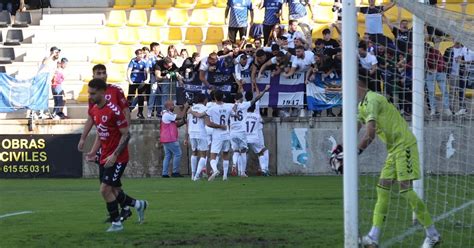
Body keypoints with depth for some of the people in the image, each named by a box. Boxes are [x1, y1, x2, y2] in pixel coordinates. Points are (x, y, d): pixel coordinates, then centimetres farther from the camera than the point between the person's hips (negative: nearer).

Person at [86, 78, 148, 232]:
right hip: (105, 158, 8)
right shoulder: (93, 111, 6)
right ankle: (139, 205, 34)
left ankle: (116, 222, 1)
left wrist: (115, 155, -21)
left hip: (118, 158, -8)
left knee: (105, 190, -13)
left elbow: (126, 135, -16)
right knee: (114, 192, 11)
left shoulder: (114, 111, -18)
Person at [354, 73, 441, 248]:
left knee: (406, 190, -13)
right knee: (383, 188, 3)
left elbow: (370, 135, -27)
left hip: (404, 145, -10)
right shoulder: (362, 105, 14)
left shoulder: (372, 100, -18)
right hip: (393, 148, 10)